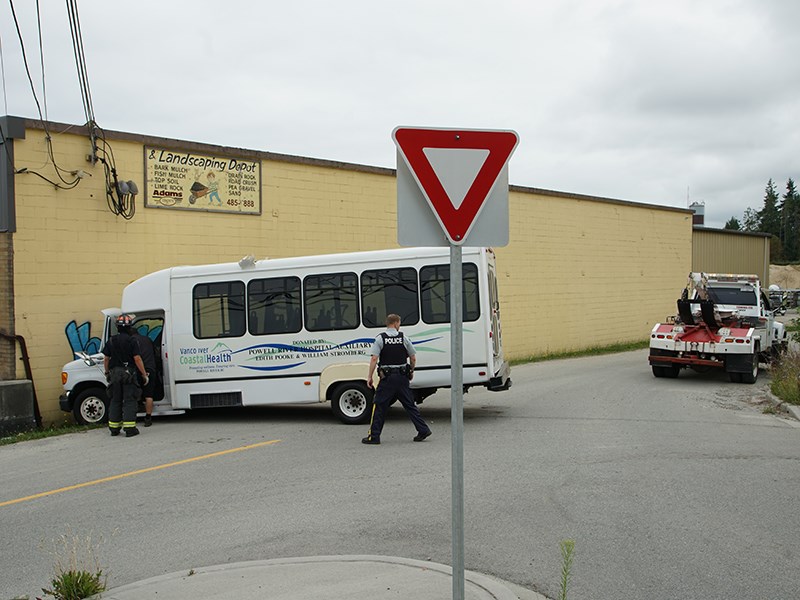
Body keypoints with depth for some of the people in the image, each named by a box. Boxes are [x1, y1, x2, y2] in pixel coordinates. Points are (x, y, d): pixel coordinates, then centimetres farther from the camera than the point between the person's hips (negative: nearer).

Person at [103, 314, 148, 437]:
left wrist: (107, 373, 21)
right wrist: (144, 374, -6)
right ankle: (129, 428, -8)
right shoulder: (131, 341, -9)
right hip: (128, 373, -4)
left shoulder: (111, 341, 5)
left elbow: (106, 359, 8)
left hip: (115, 373, 5)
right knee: (129, 401, -3)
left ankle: (114, 428, 16)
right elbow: (137, 359, -12)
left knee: (115, 400, 13)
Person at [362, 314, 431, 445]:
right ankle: (423, 430, 12)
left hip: (387, 377, -3)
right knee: (410, 404, 12)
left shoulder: (380, 338, -4)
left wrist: (370, 376, -7)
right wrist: (411, 371, 21)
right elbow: (413, 358, 5)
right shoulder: (403, 338, 3)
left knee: (379, 405, 3)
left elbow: (374, 359, -12)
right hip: (402, 377, 3)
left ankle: (374, 436, 3)